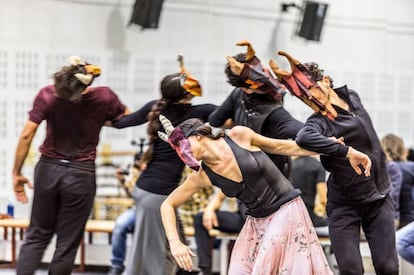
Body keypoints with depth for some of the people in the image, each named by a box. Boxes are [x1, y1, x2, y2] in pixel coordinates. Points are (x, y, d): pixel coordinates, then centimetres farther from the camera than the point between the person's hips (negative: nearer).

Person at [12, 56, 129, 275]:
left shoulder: (47, 95, -13)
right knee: (67, 244, 6)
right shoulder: (104, 98, -10)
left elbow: (26, 135, -12)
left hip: (48, 169, 1)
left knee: (37, 236, 12)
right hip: (81, 175, -1)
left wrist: (17, 173, -3)